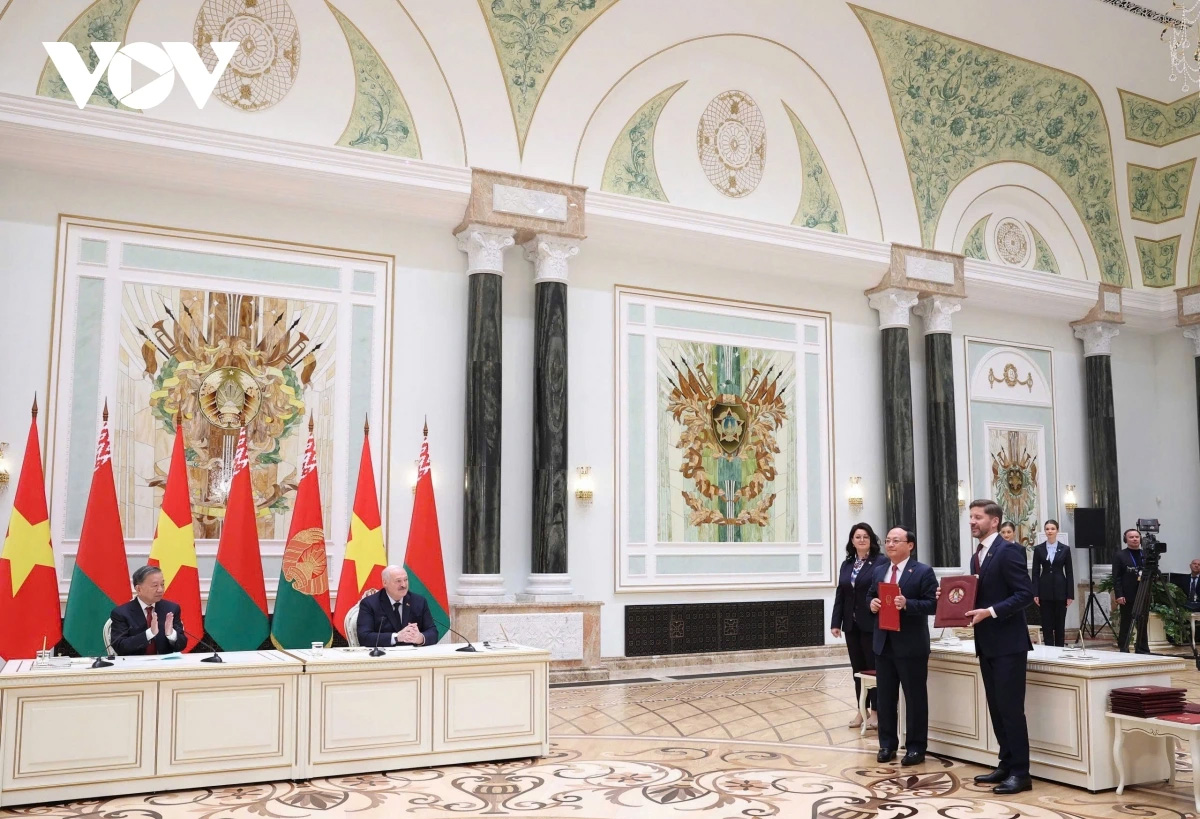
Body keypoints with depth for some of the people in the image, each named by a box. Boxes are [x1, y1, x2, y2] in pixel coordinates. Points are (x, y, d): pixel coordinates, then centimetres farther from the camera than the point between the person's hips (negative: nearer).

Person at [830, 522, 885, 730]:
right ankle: (861, 710, 20)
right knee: (858, 668, 11)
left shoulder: (880, 562, -6)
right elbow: (840, 595, 10)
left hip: (872, 624, -6)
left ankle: (875, 711, 11)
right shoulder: (846, 564, 11)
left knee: (874, 667, 2)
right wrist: (835, 622, 6)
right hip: (851, 624, 6)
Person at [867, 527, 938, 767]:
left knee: (915, 697, 4)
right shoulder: (878, 571, 12)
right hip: (883, 643, 6)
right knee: (884, 697, 11)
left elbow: (932, 603, -12)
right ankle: (887, 744, 22)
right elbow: (870, 596, 18)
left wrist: (907, 604, -25)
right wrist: (872, 603, -4)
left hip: (911, 645, -6)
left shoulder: (923, 572, -7)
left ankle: (915, 747, 14)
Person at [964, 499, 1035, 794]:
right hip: (987, 643, 9)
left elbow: (1025, 593, -18)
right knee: (996, 708, 12)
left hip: (1008, 643, -9)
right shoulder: (977, 556, 15)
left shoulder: (1008, 551, -12)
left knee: (1011, 708, -5)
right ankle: (1007, 765, 21)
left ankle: (1020, 772, 2)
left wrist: (990, 612, -24)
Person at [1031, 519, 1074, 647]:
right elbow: (1035, 572, 3)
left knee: (1060, 624, 5)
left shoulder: (1065, 549, 2)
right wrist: (1035, 593, -4)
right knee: (1046, 624, 3)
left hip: (1060, 590, 0)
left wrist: (1070, 594, -3)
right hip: (1045, 590, 0)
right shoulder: (1038, 549, 3)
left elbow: (1069, 573, 2)